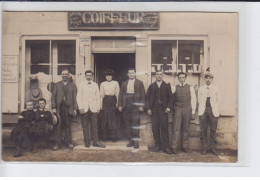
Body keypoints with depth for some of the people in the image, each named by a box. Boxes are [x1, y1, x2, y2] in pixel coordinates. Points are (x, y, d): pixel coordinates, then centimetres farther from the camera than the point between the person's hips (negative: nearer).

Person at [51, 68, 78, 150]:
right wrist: (53, 107, -2)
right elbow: (53, 97, 9)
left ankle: (68, 141, 17)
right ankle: (57, 143, 3)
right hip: (59, 108, 0)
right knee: (58, 126, -3)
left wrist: (75, 109, -2)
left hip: (69, 108, 0)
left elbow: (75, 97, 6)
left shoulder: (73, 85, 11)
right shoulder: (57, 85, 14)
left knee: (68, 125, 5)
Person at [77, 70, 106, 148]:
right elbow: (78, 97, 3)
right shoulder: (81, 85, 7)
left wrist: (98, 108, 4)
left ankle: (96, 142, 3)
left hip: (93, 109, 1)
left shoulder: (95, 85, 11)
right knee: (85, 126, 2)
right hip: (84, 109, -1)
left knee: (94, 125, -1)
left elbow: (98, 97, 11)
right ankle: (87, 142, 9)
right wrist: (80, 108, -5)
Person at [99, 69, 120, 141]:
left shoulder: (115, 83, 6)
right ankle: (105, 135, 9)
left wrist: (117, 103, -1)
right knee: (104, 118, 0)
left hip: (113, 100, -1)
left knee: (113, 118, -1)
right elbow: (101, 95, 7)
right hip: (105, 101, 1)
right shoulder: (102, 84, 9)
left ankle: (113, 136, 5)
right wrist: (101, 104, 2)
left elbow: (117, 94, 5)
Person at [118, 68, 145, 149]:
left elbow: (143, 95, 1)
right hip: (126, 106, 4)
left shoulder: (139, 83, 6)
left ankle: (136, 141, -2)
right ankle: (131, 140, 13)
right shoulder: (124, 83, 15)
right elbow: (120, 95, 13)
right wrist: (120, 105, 4)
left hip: (135, 106, -3)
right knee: (128, 123, 5)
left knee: (135, 123, -7)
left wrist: (141, 106, -7)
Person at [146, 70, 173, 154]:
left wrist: (168, 107, -6)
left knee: (164, 128, -5)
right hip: (154, 109, 2)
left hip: (163, 109, -1)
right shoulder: (151, 86, 12)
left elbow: (170, 97, 7)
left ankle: (165, 147, -1)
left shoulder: (167, 86, 9)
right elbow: (148, 98, 9)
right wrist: (148, 108, -1)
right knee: (155, 128, 0)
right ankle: (158, 145, 10)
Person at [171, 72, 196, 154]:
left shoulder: (190, 88, 7)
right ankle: (174, 147, -1)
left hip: (187, 109, 1)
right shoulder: (174, 88, 8)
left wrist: (193, 112, 2)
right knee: (176, 129, -4)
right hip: (177, 109, 0)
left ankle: (185, 146, 13)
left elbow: (193, 100, 6)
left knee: (186, 129, 5)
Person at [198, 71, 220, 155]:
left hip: (213, 111, 0)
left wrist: (217, 112, 4)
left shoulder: (216, 89, 9)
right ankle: (204, 148, 6)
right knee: (203, 130, -1)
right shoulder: (201, 89, 10)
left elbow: (218, 101, 10)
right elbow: (199, 101, 12)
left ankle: (212, 147, 9)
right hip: (203, 111, 0)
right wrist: (201, 110, 6)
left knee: (213, 130, 0)